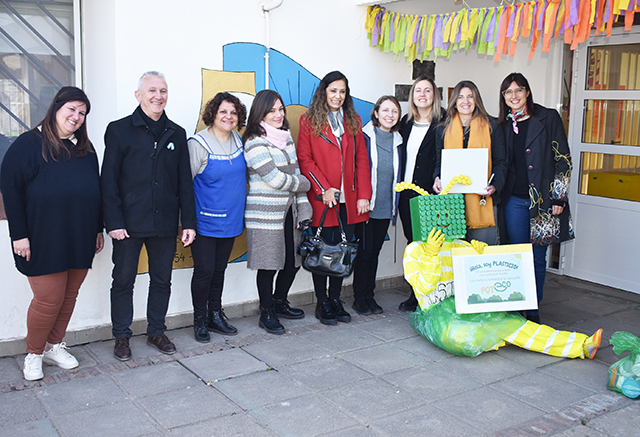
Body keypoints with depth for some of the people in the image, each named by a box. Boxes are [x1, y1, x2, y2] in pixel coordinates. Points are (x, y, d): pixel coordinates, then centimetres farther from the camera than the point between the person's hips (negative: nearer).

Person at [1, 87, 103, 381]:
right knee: (48, 300, -2)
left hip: (80, 242, 5)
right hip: (44, 242, -5)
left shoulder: (85, 148, 13)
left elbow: (96, 189, 18)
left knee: (69, 296, 10)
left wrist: (98, 229, 15)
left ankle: (54, 346, 29)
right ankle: (34, 354, 20)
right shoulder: (28, 144, -4)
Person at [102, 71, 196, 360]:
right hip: (129, 224, -3)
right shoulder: (120, 130, 0)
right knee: (123, 280, 7)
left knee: (162, 280, 11)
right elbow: (108, 181, -3)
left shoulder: (176, 134, 10)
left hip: (165, 224, 3)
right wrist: (113, 222, -11)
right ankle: (121, 336, 22)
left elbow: (185, 182, 10)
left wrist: (188, 222, 4)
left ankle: (156, 332, 27)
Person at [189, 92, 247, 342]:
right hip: (205, 222, -6)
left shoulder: (238, 140, 6)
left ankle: (215, 316, 28)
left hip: (230, 221, 6)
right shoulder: (198, 144, -14)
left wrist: (237, 213, 16)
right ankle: (199, 320, 17)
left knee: (219, 269, 15)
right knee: (204, 270, 0)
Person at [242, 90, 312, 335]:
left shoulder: (287, 138, 12)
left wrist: (303, 209, 7)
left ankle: (280, 303, 34)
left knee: (293, 261, 12)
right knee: (269, 265, 1)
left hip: (288, 211, 7)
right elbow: (275, 179, -16)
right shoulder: (255, 143, -11)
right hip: (265, 215, -7)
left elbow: (296, 174, 13)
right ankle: (267, 314, 18)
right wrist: (304, 184, -2)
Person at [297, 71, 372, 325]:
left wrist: (364, 195, -1)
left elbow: (361, 159, 8)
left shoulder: (353, 121, 12)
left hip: (348, 200, 4)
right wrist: (324, 189, -14)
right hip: (321, 199, -3)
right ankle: (322, 304, 15)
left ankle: (335, 299, 22)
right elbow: (305, 159, -4)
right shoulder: (309, 121, 2)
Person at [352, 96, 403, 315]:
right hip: (366, 205, -5)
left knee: (375, 250, 12)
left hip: (385, 206, 5)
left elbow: (398, 174, 16)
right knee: (364, 250, 0)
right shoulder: (365, 136, -6)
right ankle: (359, 298, 12)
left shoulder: (397, 140, 10)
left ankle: (369, 295, 22)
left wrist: (396, 203, 11)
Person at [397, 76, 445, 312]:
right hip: (406, 193, 5)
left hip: (429, 194, -5)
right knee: (413, 242, 10)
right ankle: (416, 295, 20)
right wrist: (400, 185, 9)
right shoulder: (406, 123, 14)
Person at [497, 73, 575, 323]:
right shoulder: (503, 125, 11)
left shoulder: (548, 118, 2)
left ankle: (533, 312, 14)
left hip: (542, 200, -2)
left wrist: (558, 197, -6)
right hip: (514, 201, 3)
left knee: (537, 258, 2)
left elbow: (563, 159, 0)